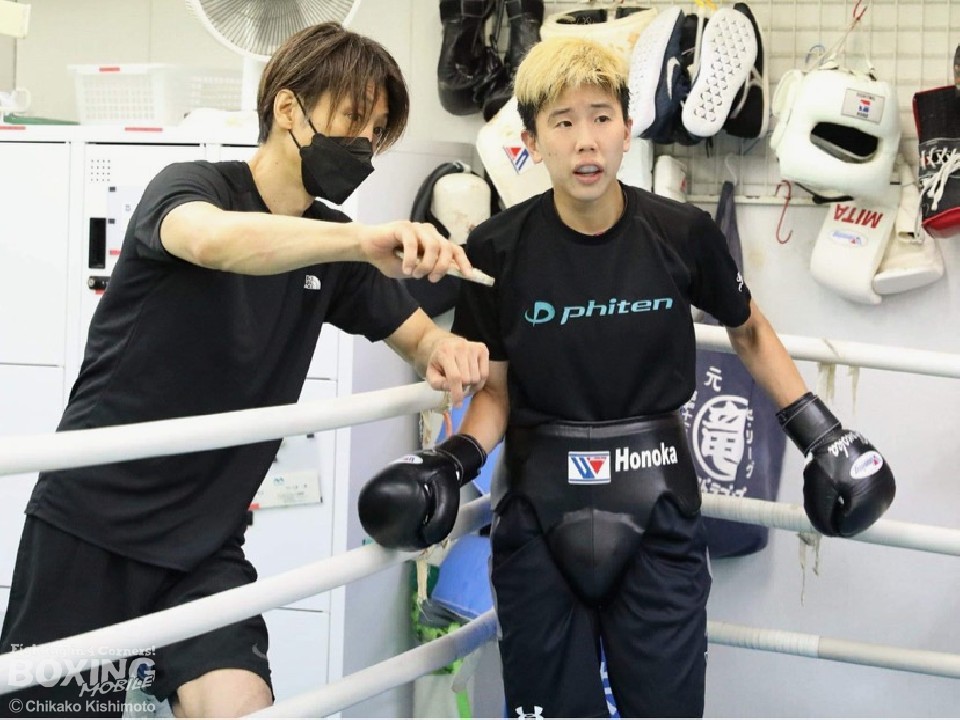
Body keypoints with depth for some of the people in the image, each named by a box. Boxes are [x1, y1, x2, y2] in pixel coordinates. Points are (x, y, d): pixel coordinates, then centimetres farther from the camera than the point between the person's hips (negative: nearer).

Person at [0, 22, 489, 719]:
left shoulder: (334, 246, 7)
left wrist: (446, 351, -11)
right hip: (87, 522, -4)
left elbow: (418, 332, 15)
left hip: (205, 542, 4)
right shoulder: (189, 186, -9)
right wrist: (364, 239, -49)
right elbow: (211, 239, -33)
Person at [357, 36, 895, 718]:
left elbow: (750, 333, 12)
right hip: (538, 516, 0)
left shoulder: (682, 234, -6)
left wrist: (822, 433, 9)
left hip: (658, 514, 0)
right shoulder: (498, 250, -6)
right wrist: (453, 463, -14)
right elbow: (494, 389, 4)